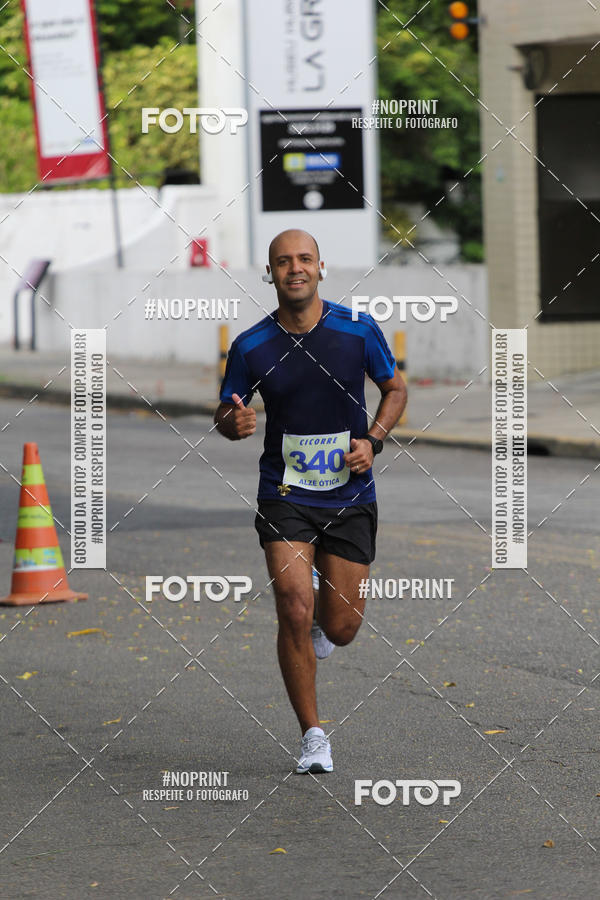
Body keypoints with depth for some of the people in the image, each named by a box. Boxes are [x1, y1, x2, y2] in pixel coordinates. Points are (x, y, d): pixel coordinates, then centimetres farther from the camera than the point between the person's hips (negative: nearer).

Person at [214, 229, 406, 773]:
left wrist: (373, 441, -7)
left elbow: (395, 389, 9)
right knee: (294, 613, -16)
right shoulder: (250, 347, -5)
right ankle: (312, 734, 0)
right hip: (285, 497, -1)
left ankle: (322, 610, 42)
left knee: (340, 630, 3)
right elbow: (226, 414, 7)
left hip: (350, 497, 1)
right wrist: (234, 423, -17)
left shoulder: (359, 330, -5)